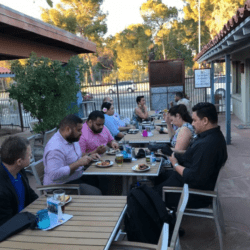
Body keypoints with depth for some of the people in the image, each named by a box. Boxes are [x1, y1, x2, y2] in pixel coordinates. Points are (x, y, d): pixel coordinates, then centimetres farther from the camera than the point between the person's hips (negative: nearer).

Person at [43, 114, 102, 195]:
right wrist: (78, 163, -28)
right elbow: (54, 175, -31)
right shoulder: (55, 148, -23)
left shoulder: (72, 139, 8)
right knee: (95, 193, -25)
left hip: (77, 177, 9)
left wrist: (89, 156, 6)